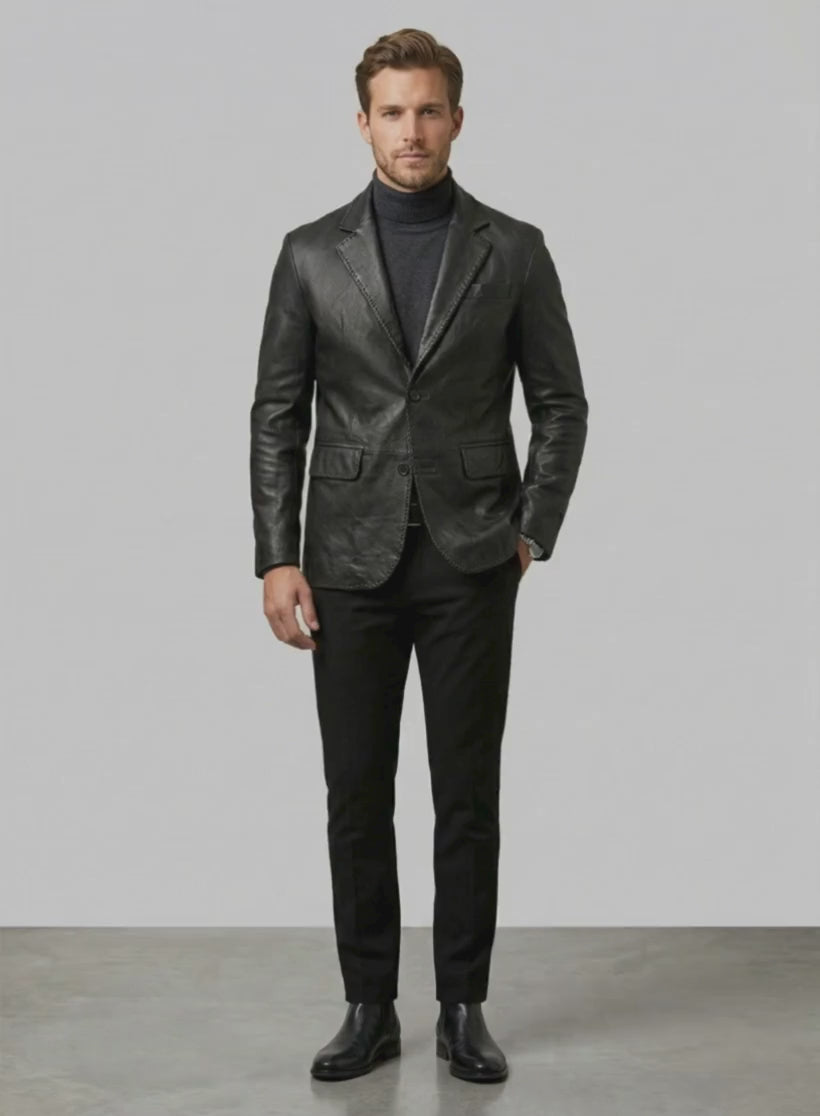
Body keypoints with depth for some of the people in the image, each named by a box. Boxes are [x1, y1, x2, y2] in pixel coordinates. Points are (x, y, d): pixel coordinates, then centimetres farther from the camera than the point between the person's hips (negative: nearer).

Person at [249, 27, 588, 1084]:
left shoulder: (514, 251, 2)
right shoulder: (311, 253, 3)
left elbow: (560, 403, 6)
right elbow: (277, 414, 3)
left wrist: (531, 532, -4)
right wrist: (277, 559, -4)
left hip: (470, 566, 0)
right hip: (351, 564, 1)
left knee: (468, 797, 5)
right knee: (356, 798, 6)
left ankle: (463, 1008, 18)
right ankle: (369, 1007, 19)